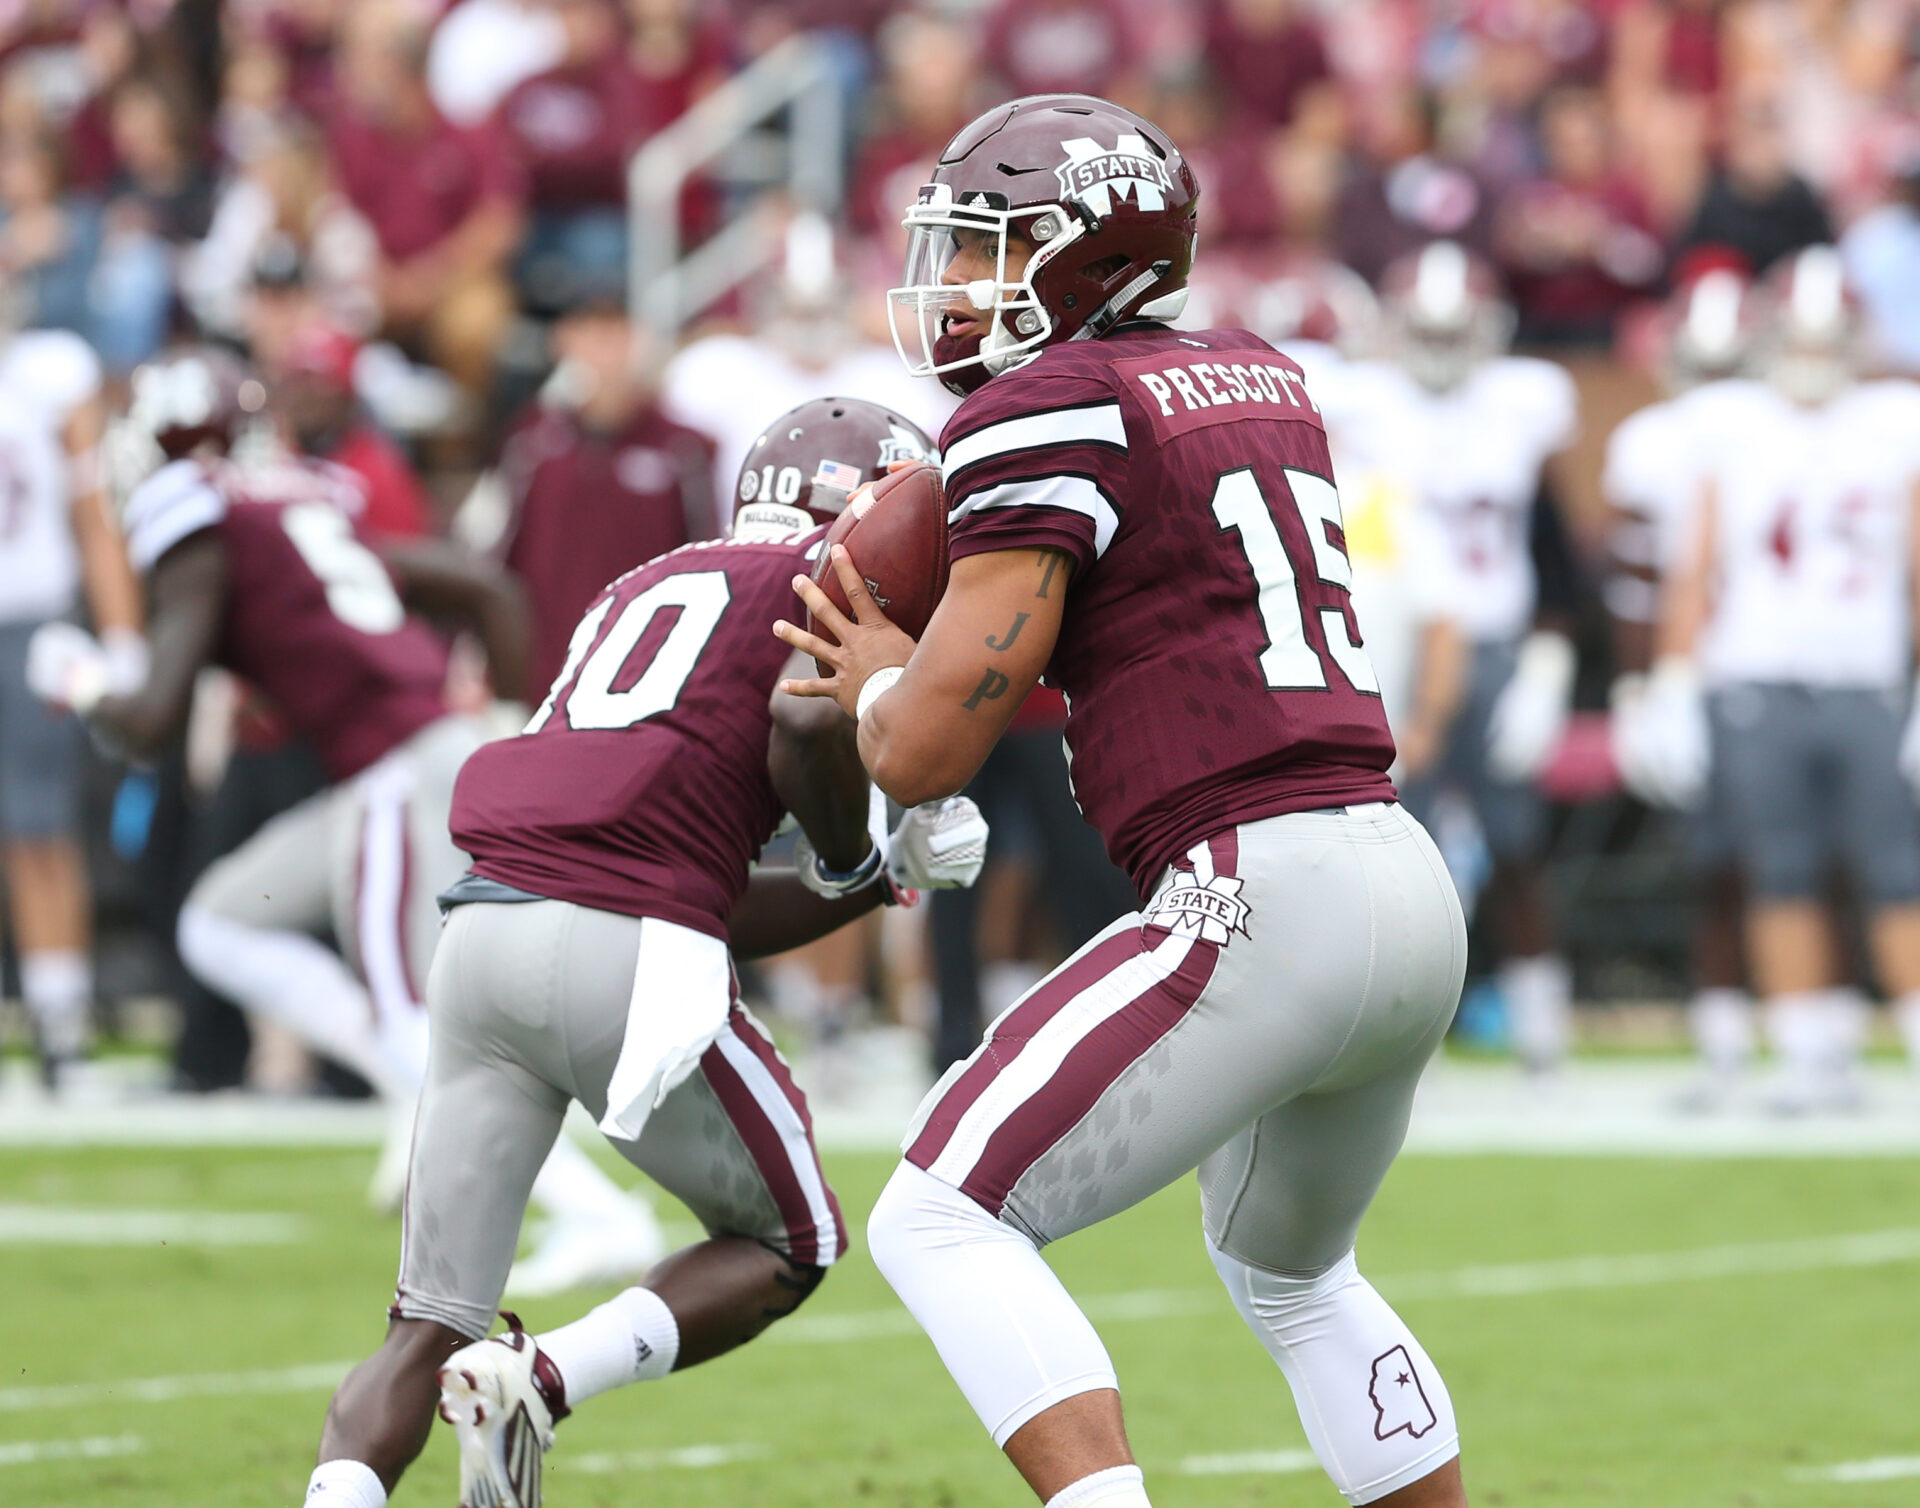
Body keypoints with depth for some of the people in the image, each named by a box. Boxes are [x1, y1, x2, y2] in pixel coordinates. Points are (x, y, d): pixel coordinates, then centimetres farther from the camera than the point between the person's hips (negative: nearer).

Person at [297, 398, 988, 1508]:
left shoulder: (642, 592, 32)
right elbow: (807, 723, -14)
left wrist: (891, 875, 27)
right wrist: (856, 859, 6)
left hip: (483, 932, 7)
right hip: (623, 950, -6)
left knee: (435, 1326, 11)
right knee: (789, 1243, 16)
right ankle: (540, 1381, -6)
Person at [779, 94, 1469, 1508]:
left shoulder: (1048, 411, -7)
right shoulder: (1261, 383, 18)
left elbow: (927, 751, -8)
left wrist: (879, 684, 14)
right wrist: (914, 661, 27)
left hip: (1263, 899, -9)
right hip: (1411, 890, 9)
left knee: (944, 1220, -6)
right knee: (1291, 1273, 30)